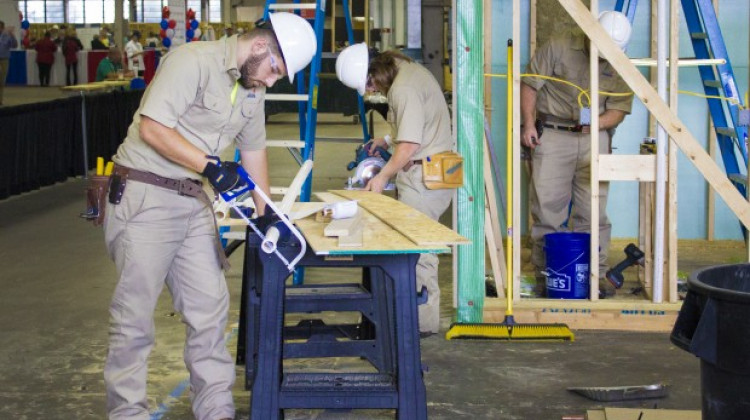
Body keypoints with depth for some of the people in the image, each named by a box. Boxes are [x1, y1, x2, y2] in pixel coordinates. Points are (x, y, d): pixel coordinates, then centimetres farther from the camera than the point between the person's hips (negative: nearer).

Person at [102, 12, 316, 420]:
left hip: (194, 201, 8)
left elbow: (254, 149, 21)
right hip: (144, 196, -8)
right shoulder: (192, 61, -16)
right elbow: (152, 128, -21)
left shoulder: (253, 88, 12)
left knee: (210, 306, 7)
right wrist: (211, 166, -22)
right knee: (134, 315, -1)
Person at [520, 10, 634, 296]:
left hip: (594, 138, 2)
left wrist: (598, 122, -15)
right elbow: (530, 84, -1)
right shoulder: (558, 48, -6)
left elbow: (619, 108, 4)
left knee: (593, 210, 2)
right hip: (552, 134, -2)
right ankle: (547, 276, 6)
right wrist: (528, 124, -8)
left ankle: (595, 275, 10)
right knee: (547, 208, -2)